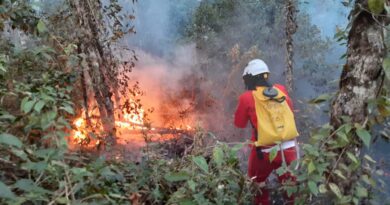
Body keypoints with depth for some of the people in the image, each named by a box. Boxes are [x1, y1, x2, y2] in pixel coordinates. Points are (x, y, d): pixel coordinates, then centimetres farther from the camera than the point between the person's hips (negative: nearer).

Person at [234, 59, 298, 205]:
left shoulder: (247, 97, -11)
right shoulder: (280, 90, 0)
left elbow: (239, 124, 2)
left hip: (265, 152, -3)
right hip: (289, 148, 3)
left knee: (257, 182, 22)